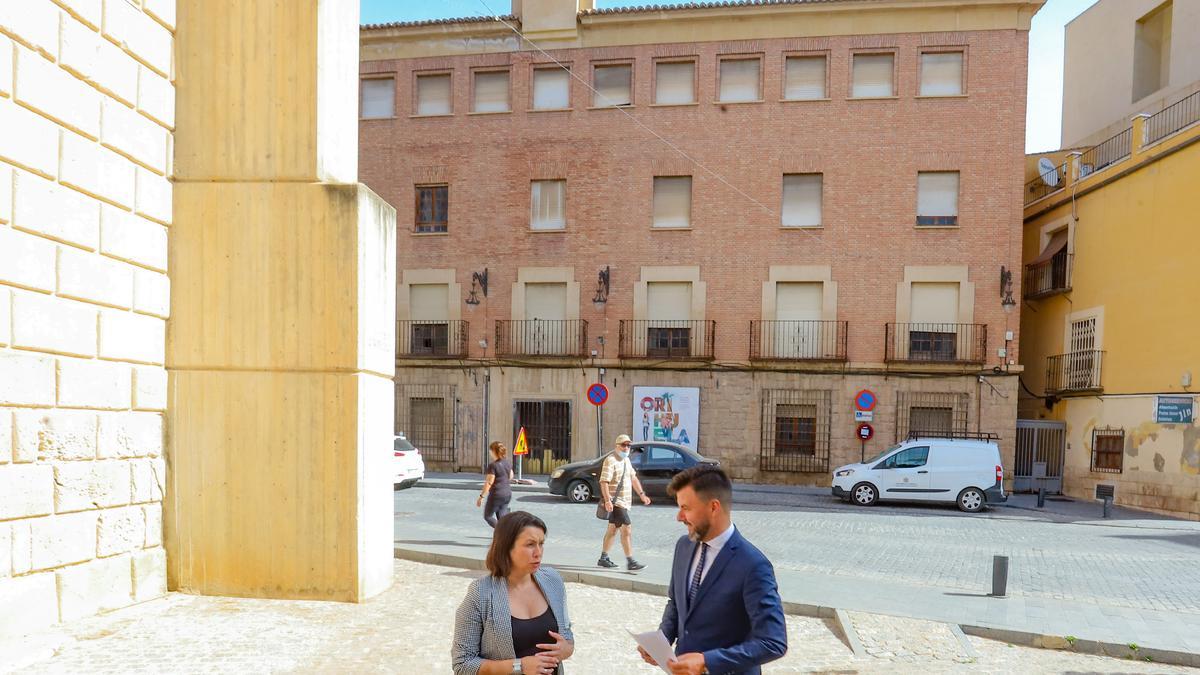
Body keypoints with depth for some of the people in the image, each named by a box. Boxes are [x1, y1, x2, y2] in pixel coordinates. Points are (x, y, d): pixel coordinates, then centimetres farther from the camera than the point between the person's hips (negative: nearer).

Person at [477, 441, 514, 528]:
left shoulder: (493, 465, -17)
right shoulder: (507, 463, 6)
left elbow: (489, 483, -18)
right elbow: (510, 477, 19)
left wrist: (481, 496, -13)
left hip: (496, 494, -7)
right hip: (508, 494, 7)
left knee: (488, 516, 9)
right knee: (501, 517, 12)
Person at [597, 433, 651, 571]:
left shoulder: (626, 460, 15)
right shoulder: (610, 460, -14)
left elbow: (633, 478, 25)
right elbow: (604, 481, -21)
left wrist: (642, 494, 20)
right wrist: (607, 500, -29)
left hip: (624, 502, 9)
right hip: (615, 502, -9)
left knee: (612, 529, 15)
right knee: (627, 528, -14)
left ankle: (603, 558, 25)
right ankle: (630, 562, -12)